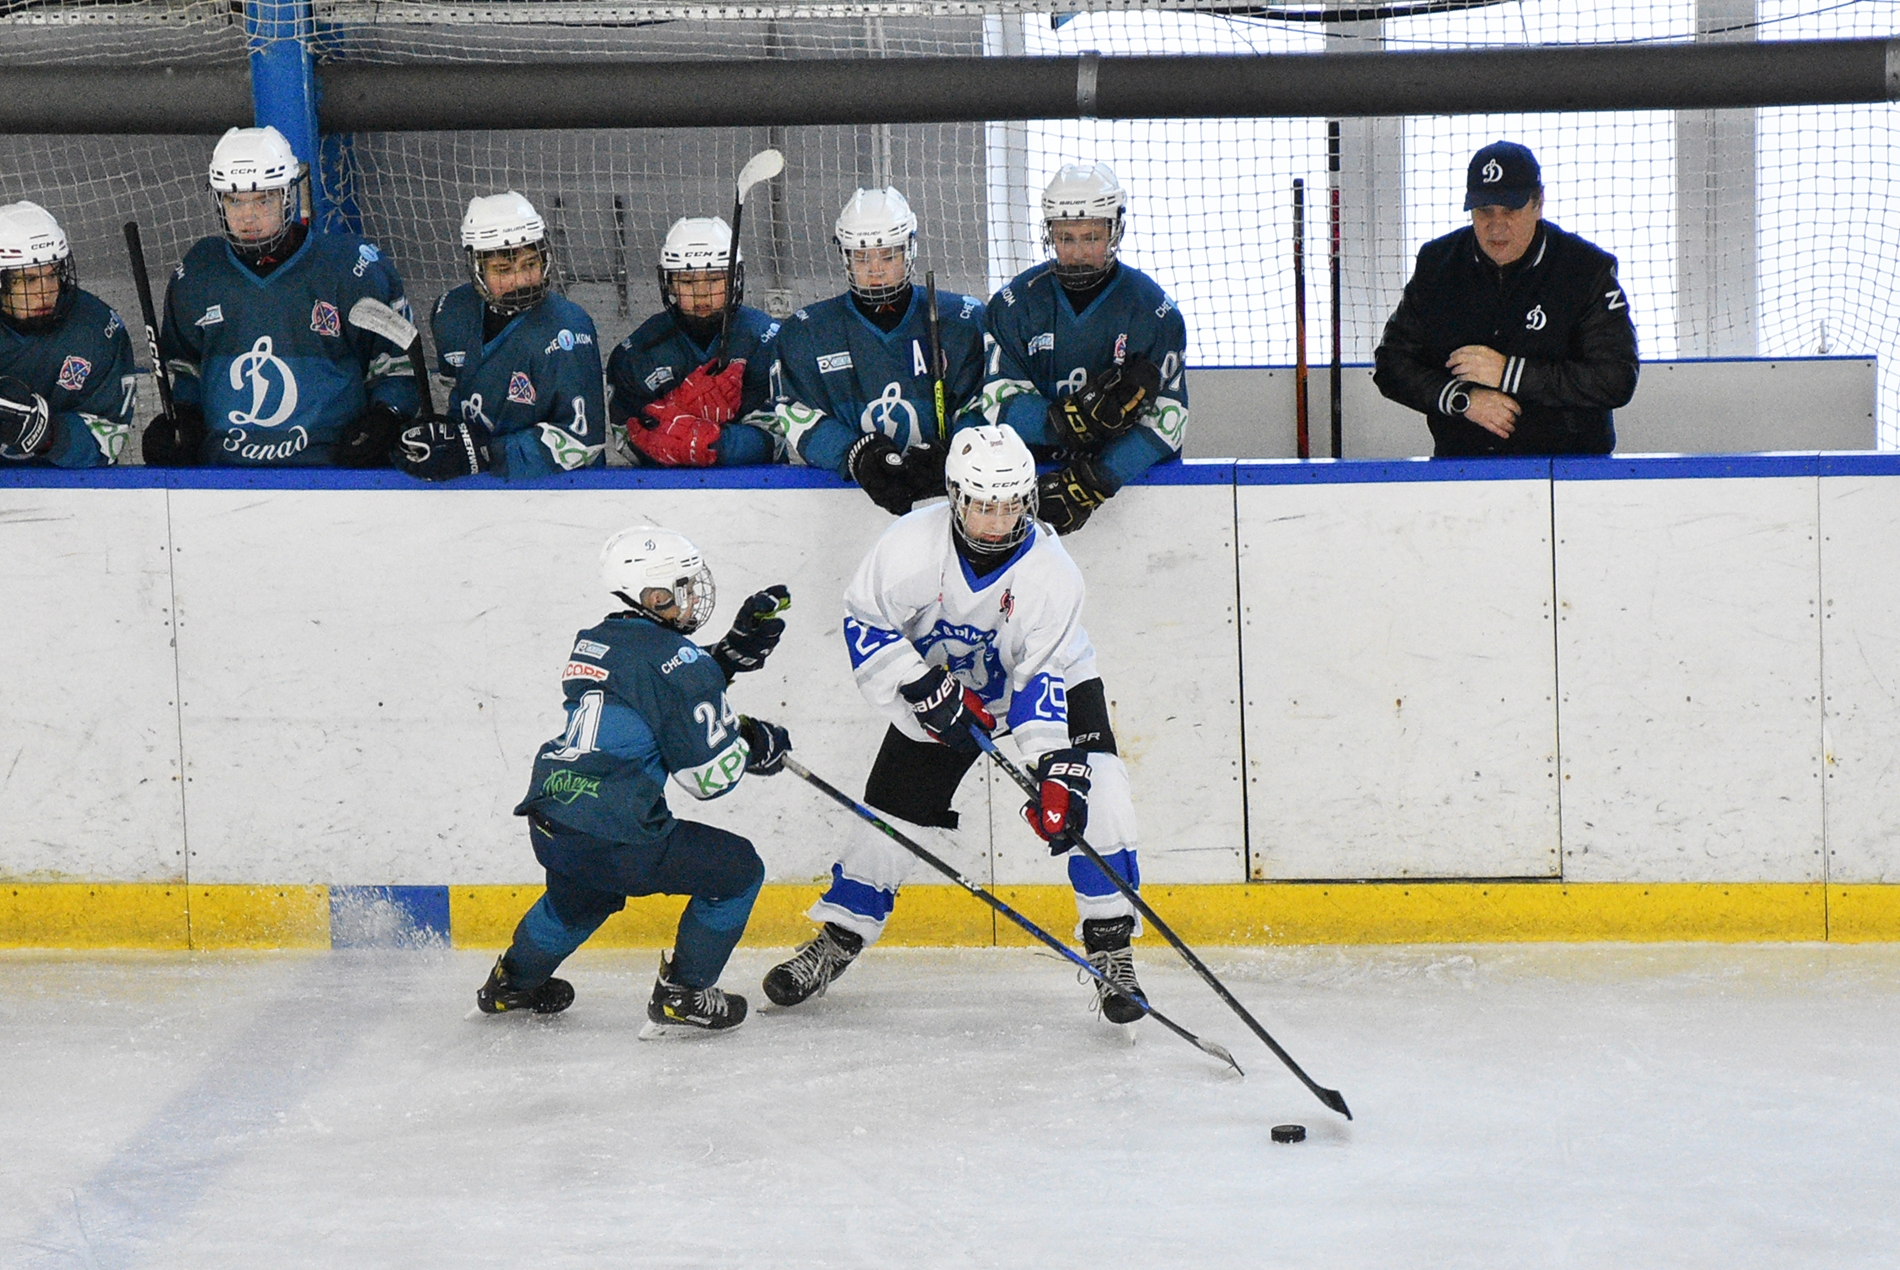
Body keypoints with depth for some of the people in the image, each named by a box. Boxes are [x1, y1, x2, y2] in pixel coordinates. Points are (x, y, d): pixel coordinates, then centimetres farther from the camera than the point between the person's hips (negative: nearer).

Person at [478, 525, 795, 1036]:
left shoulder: (592, 643, 15)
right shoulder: (677, 658, -11)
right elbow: (709, 774, -10)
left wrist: (733, 653, 19)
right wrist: (756, 745, 9)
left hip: (547, 827, 9)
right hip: (613, 839, -9)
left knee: (583, 893, 41)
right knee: (737, 869, 9)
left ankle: (513, 982, 58)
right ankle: (682, 995, 14)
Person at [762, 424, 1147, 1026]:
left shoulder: (1050, 569, -27)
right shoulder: (914, 542, -28)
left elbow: (1042, 677, -26)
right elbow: (865, 621, -17)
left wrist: (1056, 771, -36)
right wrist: (925, 690, -25)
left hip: (1050, 678, -1)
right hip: (939, 687, 1)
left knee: (1092, 793, -21)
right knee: (893, 813, 1)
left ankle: (1110, 951, -14)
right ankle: (835, 942, 22)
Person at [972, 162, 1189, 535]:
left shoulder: (1153, 309, -3)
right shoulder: (1015, 303, 2)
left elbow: (1166, 419, -10)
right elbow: (998, 402, -4)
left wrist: (1096, 482, -22)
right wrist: (1067, 419, -23)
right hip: (1037, 472, 1)